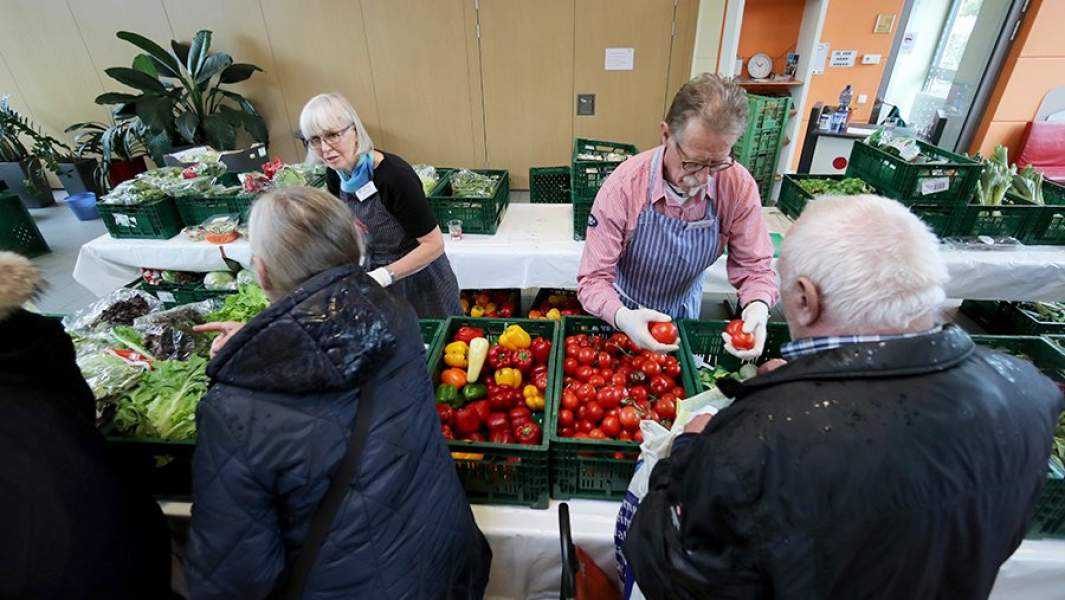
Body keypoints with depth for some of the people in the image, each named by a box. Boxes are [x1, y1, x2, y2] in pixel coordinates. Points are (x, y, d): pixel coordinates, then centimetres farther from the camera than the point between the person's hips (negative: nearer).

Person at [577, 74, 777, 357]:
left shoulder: (740, 186, -22)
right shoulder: (622, 187, -31)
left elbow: (754, 267, -14)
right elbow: (594, 279, -29)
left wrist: (758, 306, -36)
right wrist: (623, 317, -49)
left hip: (684, 312, 3)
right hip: (625, 316, -2)